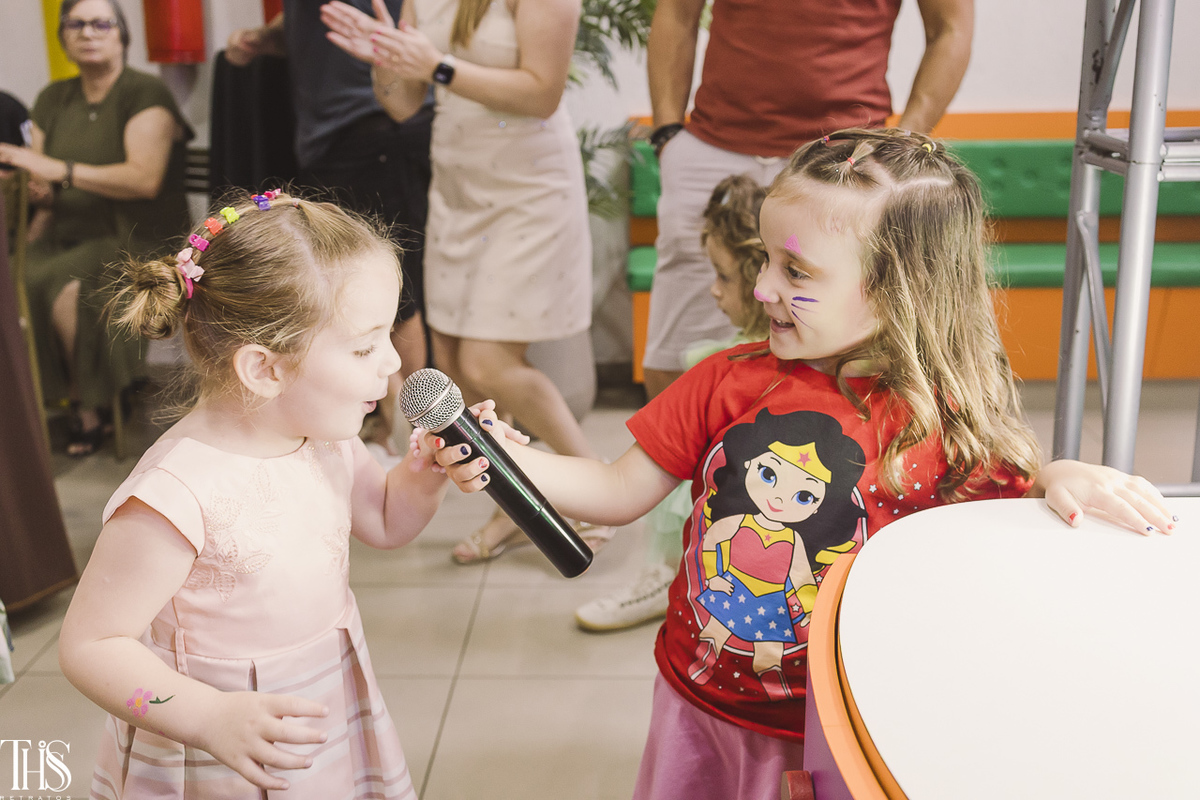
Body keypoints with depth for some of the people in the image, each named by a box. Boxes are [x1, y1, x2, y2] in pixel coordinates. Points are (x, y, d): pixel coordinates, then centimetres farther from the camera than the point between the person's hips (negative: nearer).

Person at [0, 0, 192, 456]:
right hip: (70, 237, 6)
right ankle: (41, 400, -7)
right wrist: (40, 195, -6)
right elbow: (40, 181, 18)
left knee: (67, 288, -32)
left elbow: (145, 179, -19)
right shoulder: (53, 100, 16)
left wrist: (57, 170, -23)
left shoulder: (145, 94, -4)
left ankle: (90, 407, -10)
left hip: (140, 240, -6)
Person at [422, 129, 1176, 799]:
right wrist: (508, 456, -17)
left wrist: (1059, 477, -22)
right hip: (698, 703, 3)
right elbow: (621, 492, -5)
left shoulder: (942, 421, -15)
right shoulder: (729, 382, -9)